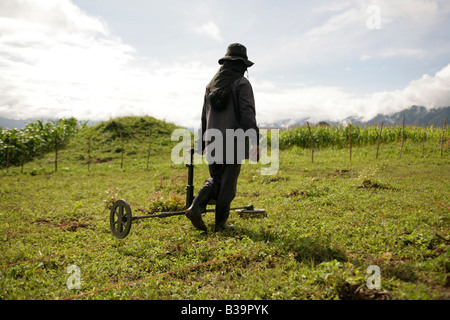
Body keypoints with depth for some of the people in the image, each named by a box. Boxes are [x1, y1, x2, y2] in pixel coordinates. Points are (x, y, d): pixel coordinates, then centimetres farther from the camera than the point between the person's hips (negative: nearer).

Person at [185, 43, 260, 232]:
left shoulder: (211, 84, 13)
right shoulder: (242, 83, -5)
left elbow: (205, 117, 16)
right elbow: (247, 113, -15)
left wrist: (203, 143, 21)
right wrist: (255, 141, -16)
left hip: (213, 142, 5)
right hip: (234, 142, -5)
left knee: (215, 180, 17)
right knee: (228, 184, 4)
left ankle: (196, 207, -4)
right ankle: (220, 223, 11)